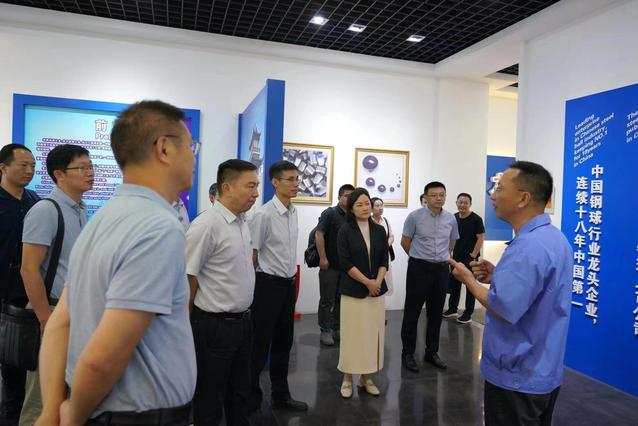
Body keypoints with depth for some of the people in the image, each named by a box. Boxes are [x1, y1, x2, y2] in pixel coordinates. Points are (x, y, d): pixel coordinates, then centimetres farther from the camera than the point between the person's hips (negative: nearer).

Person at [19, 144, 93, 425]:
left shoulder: (81, 212, 9)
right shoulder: (45, 211, -14)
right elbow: (29, 270, -18)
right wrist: (48, 322, -19)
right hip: (53, 311, -8)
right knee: (42, 402, 5)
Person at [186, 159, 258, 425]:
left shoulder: (242, 221, 5)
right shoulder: (206, 225, -21)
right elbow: (187, 278, -18)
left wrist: (244, 313, 15)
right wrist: (198, 321, -6)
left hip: (243, 321, 8)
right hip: (215, 325, -8)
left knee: (240, 392, 23)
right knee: (210, 396, 12)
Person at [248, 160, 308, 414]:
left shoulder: (293, 212, 6)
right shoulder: (264, 215, -18)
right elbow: (251, 254, -12)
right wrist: (255, 285, -5)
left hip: (289, 284, 7)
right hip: (268, 285, -7)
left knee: (284, 342, 17)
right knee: (260, 343, 6)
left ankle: (281, 395, 34)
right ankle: (251, 396, 25)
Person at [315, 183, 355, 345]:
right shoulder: (330, 213, -6)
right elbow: (319, 234, -12)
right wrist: (322, 258, -16)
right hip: (330, 265, -5)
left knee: (341, 299, 13)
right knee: (327, 300, 3)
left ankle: (337, 329, 25)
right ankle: (325, 331, 15)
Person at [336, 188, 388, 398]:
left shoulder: (379, 230, 6)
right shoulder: (345, 231, -5)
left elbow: (384, 260, 5)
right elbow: (345, 262, -10)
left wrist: (377, 281, -11)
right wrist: (367, 282, -13)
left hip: (377, 291, 4)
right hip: (353, 291, -4)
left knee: (373, 333, 8)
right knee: (352, 334, 2)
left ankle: (366, 377, 22)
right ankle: (347, 378, 17)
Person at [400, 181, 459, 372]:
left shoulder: (451, 219, 4)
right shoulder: (415, 216, -8)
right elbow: (405, 242, 2)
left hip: (442, 269, 4)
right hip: (419, 268, -4)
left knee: (436, 313, 12)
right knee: (412, 312, 2)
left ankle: (432, 352, 25)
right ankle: (408, 353, 14)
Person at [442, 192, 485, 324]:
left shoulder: (476, 219, -11)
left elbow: (481, 238, -11)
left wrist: (473, 256, -14)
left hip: (470, 258, -6)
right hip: (456, 257, 6)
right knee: (453, 283, 13)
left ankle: (468, 314, 12)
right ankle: (452, 309, 27)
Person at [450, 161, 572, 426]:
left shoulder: (529, 247, -28)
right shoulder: (553, 237, 5)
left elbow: (504, 310, -28)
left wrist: (468, 279, -14)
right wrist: (497, 276, 2)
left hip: (517, 377, -9)